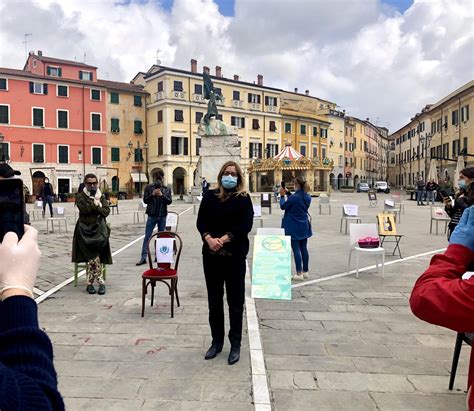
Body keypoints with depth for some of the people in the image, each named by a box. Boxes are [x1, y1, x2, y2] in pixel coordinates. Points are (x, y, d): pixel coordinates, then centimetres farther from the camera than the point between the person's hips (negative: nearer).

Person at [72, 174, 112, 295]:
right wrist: (96, 203, -2)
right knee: (94, 254, -21)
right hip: (85, 229, -2)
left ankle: (90, 283, -10)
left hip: (99, 229, 2)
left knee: (92, 255, -19)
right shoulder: (81, 196, 9)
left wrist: (95, 205, -7)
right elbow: (84, 209, -11)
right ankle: (100, 282, -14)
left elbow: (106, 211, 2)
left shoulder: (102, 197, 17)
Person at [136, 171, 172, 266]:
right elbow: (145, 200, -1)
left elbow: (169, 201, -3)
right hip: (152, 215, -1)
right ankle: (143, 258, -3)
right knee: (147, 237, -3)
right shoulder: (149, 188, 3)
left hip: (162, 216, 1)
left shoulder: (167, 189, 6)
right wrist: (152, 195, -17)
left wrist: (162, 195, -18)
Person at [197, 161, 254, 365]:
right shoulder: (210, 196, 7)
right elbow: (200, 221, 2)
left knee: (235, 301, 6)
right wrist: (209, 239, -17)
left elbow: (246, 225, -11)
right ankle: (217, 341, 28)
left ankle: (235, 344, 20)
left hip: (235, 255, -3)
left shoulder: (243, 198, -1)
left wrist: (224, 239, -19)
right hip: (211, 254, 3)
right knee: (214, 300, 12)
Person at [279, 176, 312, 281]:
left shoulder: (293, 197, -20)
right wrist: (288, 194, 13)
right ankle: (305, 272, 20)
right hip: (304, 227, 7)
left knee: (296, 249, -1)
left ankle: (299, 273, 1)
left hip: (294, 228, -7)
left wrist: (282, 195, 6)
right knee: (304, 249, 12)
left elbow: (283, 206, -7)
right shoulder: (308, 197, 3)